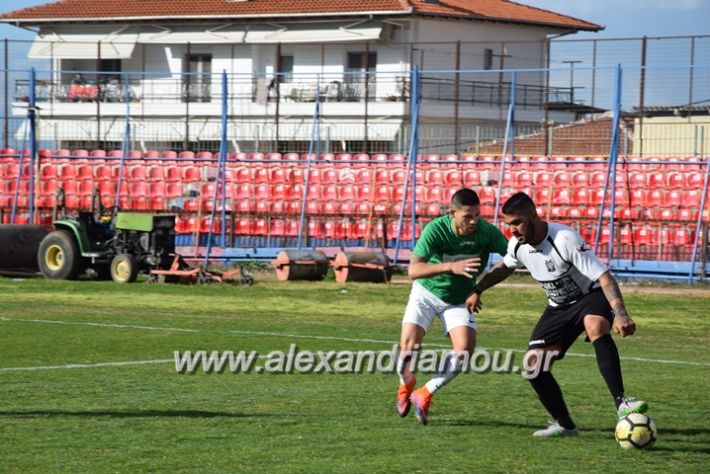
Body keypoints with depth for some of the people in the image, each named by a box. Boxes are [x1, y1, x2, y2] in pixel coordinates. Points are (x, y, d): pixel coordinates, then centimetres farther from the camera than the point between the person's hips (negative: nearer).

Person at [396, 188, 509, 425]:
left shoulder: (488, 232, -22)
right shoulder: (436, 230, -28)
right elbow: (413, 270, -35)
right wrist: (451, 267, -48)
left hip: (460, 299, 2)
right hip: (427, 292, -2)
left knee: (465, 348, -18)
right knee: (408, 344, -15)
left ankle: (424, 395, 1)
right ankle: (406, 385, 21)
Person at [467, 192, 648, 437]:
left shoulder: (565, 240, -29)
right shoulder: (517, 245, -7)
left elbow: (604, 276, -33)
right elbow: (504, 267, 20)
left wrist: (621, 314, -44)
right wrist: (477, 290, 14)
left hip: (591, 296, -7)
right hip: (558, 307, 7)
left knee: (595, 326, -41)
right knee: (533, 365, -6)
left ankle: (621, 403, -44)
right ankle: (564, 424, 9)